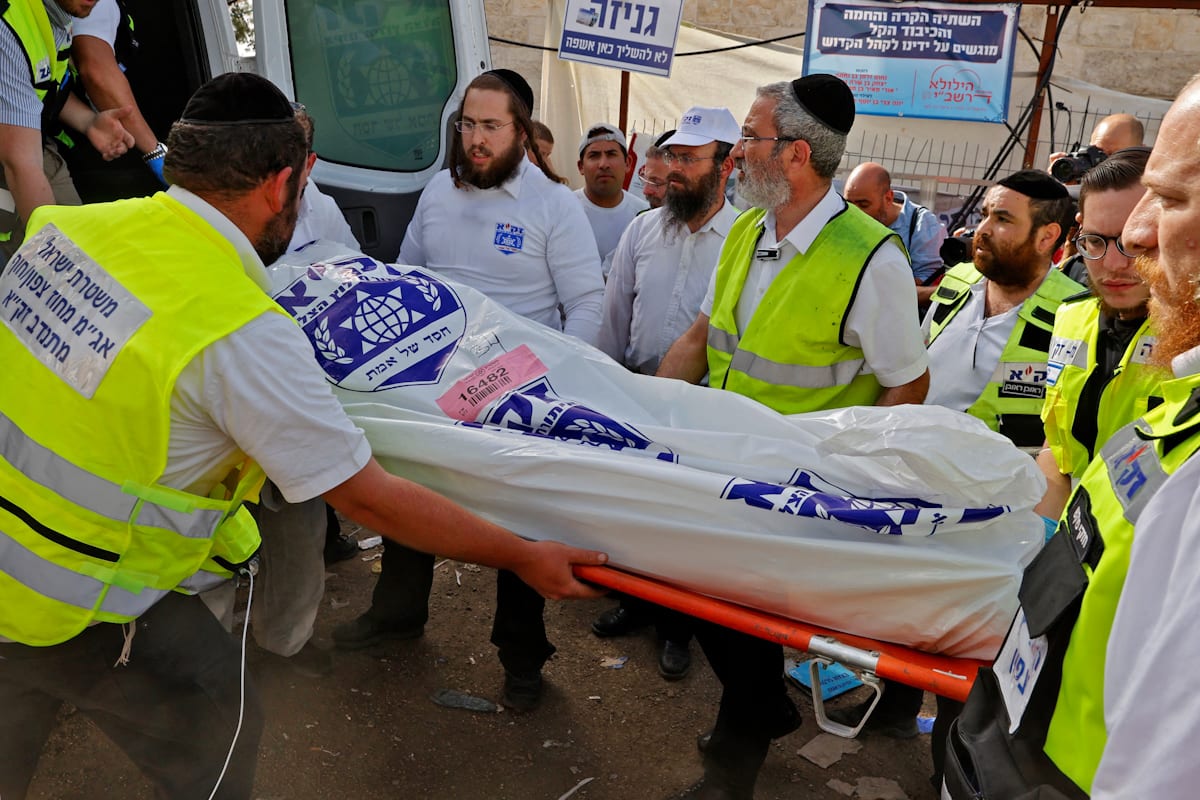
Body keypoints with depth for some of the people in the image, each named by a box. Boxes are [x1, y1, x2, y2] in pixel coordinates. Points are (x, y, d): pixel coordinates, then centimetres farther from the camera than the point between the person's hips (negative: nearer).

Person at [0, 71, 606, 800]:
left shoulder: (72, 224, -8)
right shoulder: (243, 331, -28)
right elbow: (367, 498, -23)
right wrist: (524, 557, -14)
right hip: (74, 609, -7)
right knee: (216, 727, 14)